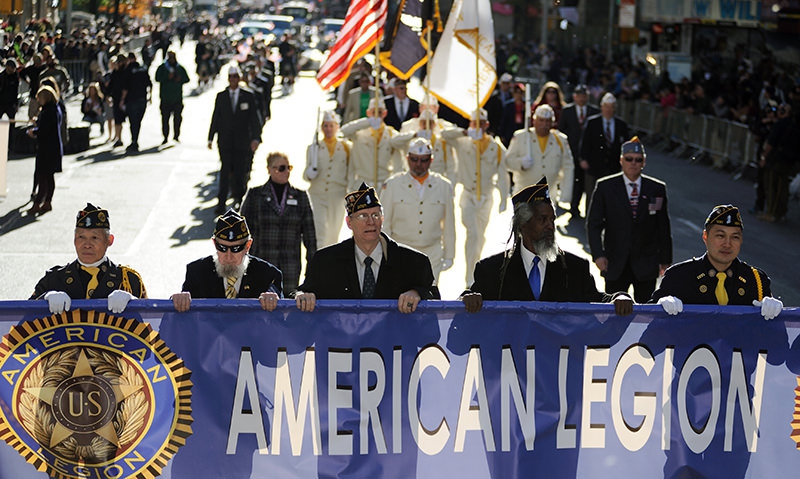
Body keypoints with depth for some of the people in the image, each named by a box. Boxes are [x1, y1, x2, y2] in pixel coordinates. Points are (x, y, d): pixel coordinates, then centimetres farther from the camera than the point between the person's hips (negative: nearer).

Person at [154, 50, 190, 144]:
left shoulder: (180, 68, 11)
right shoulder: (162, 68, 3)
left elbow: (187, 79, 11)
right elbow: (157, 78, -9)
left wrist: (180, 79, -9)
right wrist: (167, 77, -21)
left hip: (178, 98, 2)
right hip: (165, 98, -2)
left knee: (178, 117, 0)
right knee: (165, 118, -1)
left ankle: (176, 136, 11)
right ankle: (165, 137, 6)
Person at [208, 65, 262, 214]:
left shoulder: (248, 97, 1)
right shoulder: (221, 96, 5)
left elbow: (254, 119, 0)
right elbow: (215, 118, 8)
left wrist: (255, 138, -11)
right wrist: (211, 138, 5)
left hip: (242, 141, 0)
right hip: (225, 142, 0)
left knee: (240, 172, 5)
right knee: (225, 171, -6)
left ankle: (238, 199, 25)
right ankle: (221, 203, -4)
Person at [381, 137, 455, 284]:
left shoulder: (444, 186, 7)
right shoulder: (392, 185, 3)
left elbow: (449, 224, 11)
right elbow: (384, 224, 4)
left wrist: (449, 255, 11)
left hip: (432, 255, 1)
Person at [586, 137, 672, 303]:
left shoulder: (657, 189, 3)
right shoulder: (605, 187, 0)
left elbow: (664, 227, 7)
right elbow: (593, 224, -1)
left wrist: (665, 260, 7)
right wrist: (598, 255, -13)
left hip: (646, 264, 1)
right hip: (615, 264, 0)